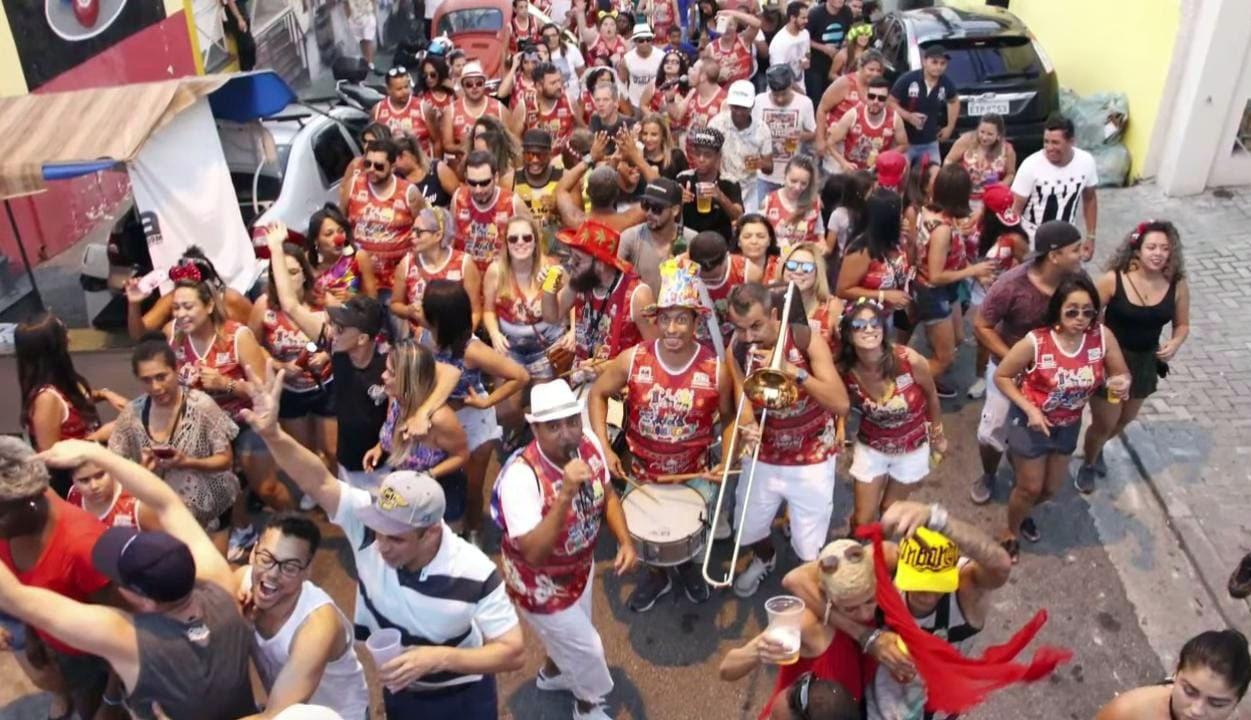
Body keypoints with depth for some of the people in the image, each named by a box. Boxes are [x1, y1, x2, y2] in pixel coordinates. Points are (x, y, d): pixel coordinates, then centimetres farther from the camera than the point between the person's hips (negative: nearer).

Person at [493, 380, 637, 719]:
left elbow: (607, 495, 0)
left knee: (568, 632, 31)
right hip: (540, 583, -6)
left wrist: (625, 541, -14)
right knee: (585, 646, 13)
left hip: (580, 565, 6)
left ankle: (552, 672, 64)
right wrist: (566, 494, -51)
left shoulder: (589, 444, -18)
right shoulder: (522, 475, -38)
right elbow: (534, 553, -43)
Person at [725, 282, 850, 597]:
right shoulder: (738, 352, -10)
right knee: (748, 531, 17)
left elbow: (841, 404, -27)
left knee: (808, 550, 0)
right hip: (763, 457, 3)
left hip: (811, 460, -3)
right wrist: (747, 427, -27)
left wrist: (794, 371, -37)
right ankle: (764, 559, 53)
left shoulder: (807, 340, -20)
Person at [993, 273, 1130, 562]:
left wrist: (1122, 385, -30)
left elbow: (1122, 374, -6)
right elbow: (1001, 376, -16)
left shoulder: (1103, 337, -19)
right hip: (1031, 422, -4)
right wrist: (1030, 409, -23)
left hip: (1068, 425, 4)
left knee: (1051, 488, 22)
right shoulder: (1035, 342, -29)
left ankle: (1023, 512, 56)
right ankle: (1010, 532, 41)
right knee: (1030, 487, 11)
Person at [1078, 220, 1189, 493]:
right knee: (1105, 422, 8)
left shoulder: (1178, 286, -12)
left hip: (1145, 361, 4)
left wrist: (1175, 343, -17)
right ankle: (1088, 463, 40)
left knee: (1125, 419, 25)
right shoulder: (1113, 279, -23)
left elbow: (1182, 324, 3)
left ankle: (1098, 448, 57)